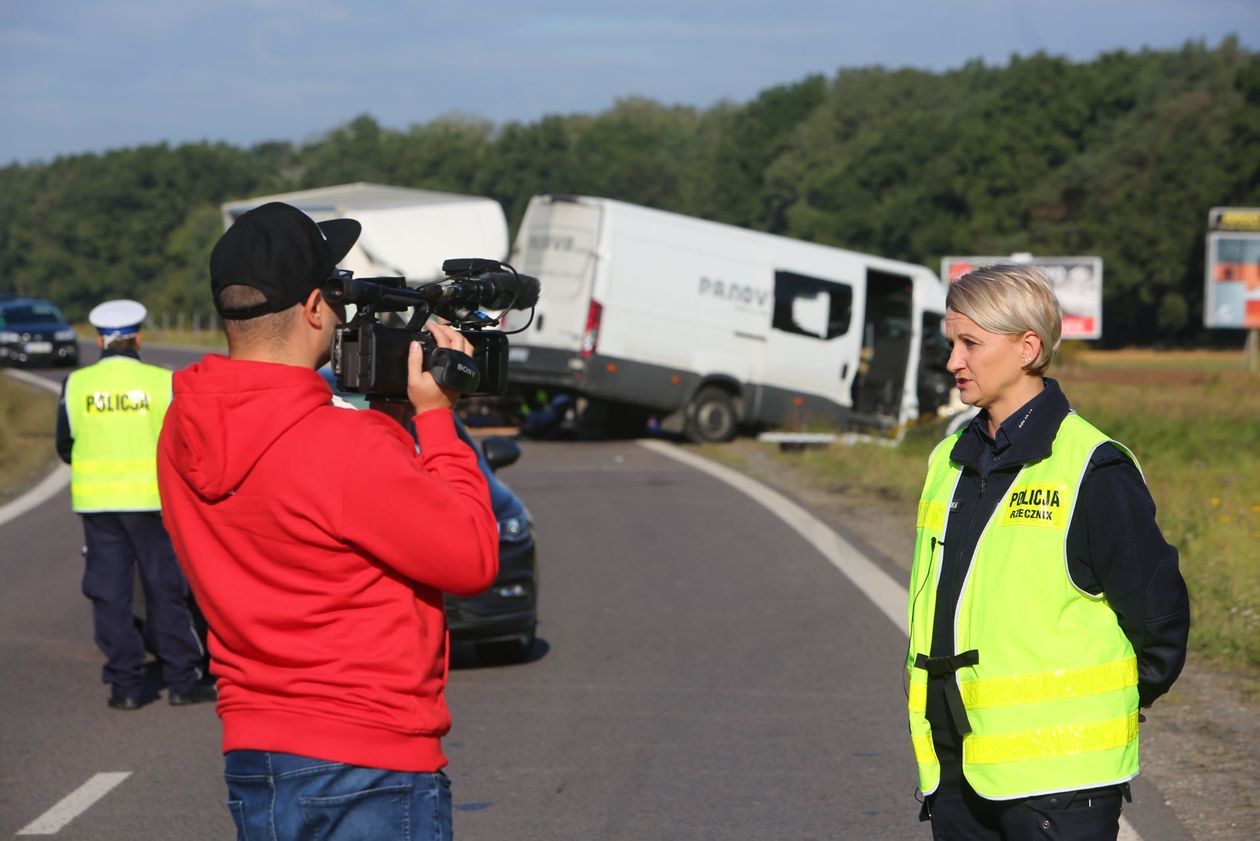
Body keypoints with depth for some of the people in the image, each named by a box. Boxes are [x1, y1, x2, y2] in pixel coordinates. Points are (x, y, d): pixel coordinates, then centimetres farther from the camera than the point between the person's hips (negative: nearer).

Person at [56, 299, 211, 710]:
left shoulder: (76, 384, 0)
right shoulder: (162, 382, -6)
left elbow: (65, 448, 8)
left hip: (96, 502, 1)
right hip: (151, 500, -1)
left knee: (110, 596, 7)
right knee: (166, 591, 7)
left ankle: (124, 686, 7)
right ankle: (182, 681, 9)